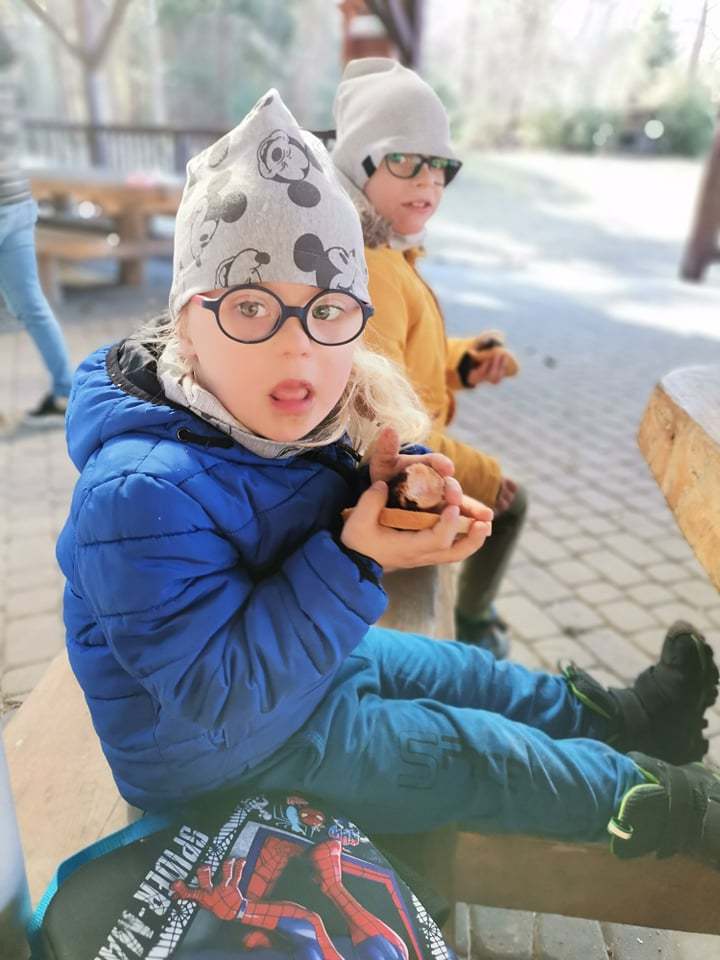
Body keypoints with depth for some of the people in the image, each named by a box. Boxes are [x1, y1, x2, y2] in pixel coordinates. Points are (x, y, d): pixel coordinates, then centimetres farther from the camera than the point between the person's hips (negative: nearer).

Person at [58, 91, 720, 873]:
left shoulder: (292, 418, -14)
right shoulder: (143, 493, -38)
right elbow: (219, 699, -33)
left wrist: (385, 482, -22)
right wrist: (356, 559, -40)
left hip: (315, 657, 7)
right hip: (215, 755, -7)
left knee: (470, 675, 18)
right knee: (471, 749, 2)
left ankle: (624, 719, 45)